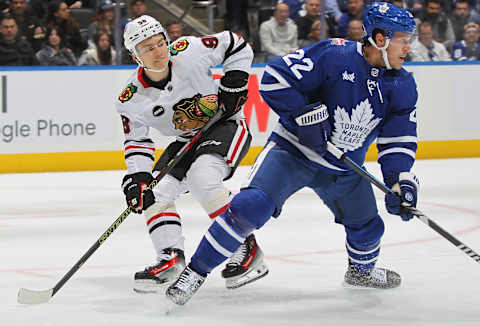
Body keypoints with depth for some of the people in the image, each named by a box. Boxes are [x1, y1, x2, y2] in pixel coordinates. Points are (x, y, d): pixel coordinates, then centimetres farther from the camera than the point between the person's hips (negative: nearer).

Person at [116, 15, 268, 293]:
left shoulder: (189, 52, -23)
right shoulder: (132, 99, -13)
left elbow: (237, 46, -10)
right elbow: (137, 141, -4)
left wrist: (233, 86, -14)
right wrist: (137, 178, -19)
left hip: (226, 126, -5)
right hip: (187, 141, 6)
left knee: (202, 178, -29)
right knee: (157, 190, -11)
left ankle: (247, 248, -22)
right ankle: (171, 257, -2)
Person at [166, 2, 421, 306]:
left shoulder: (403, 86, -5)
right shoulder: (334, 56, -22)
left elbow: (399, 140, -2)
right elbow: (275, 79, -21)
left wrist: (401, 181, -16)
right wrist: (305, 115, -28)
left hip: (345, 168, 6)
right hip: (292, 149, -6)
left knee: (368, 227, 14)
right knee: (253, 205, -25)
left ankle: (362, 270, 50)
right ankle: (196, 271, -17)